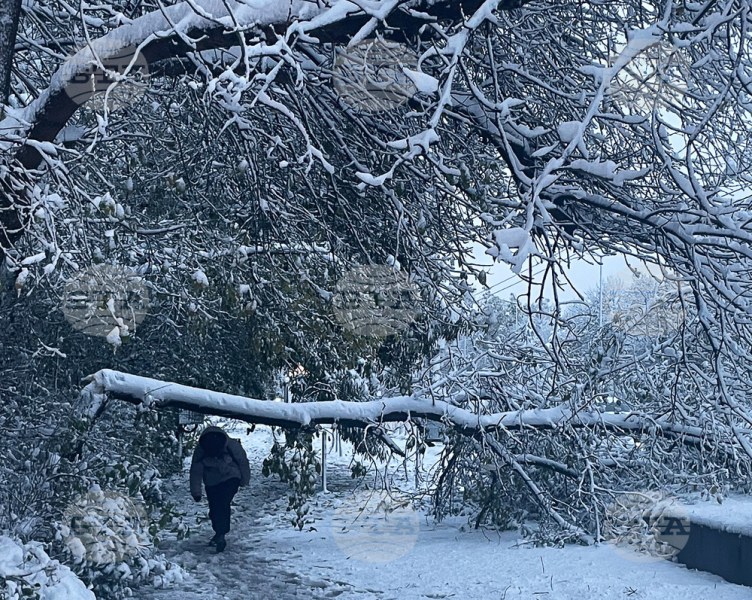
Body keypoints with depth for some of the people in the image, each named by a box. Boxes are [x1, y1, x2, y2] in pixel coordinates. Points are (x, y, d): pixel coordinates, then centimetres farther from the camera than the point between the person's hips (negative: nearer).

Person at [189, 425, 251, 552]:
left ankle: (221, 535, -18)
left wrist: (244, 480, 1)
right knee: (214, 508, 3)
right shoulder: (199, 451, -23)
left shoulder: (232, 446, -28)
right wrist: (196, 492, -12)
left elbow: (243, 462, -10)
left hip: (230, 479, -3)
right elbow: (195, 472, -13)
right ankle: (219, 534, 25)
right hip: (212, 482, 3)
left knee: (223, 505, -21)